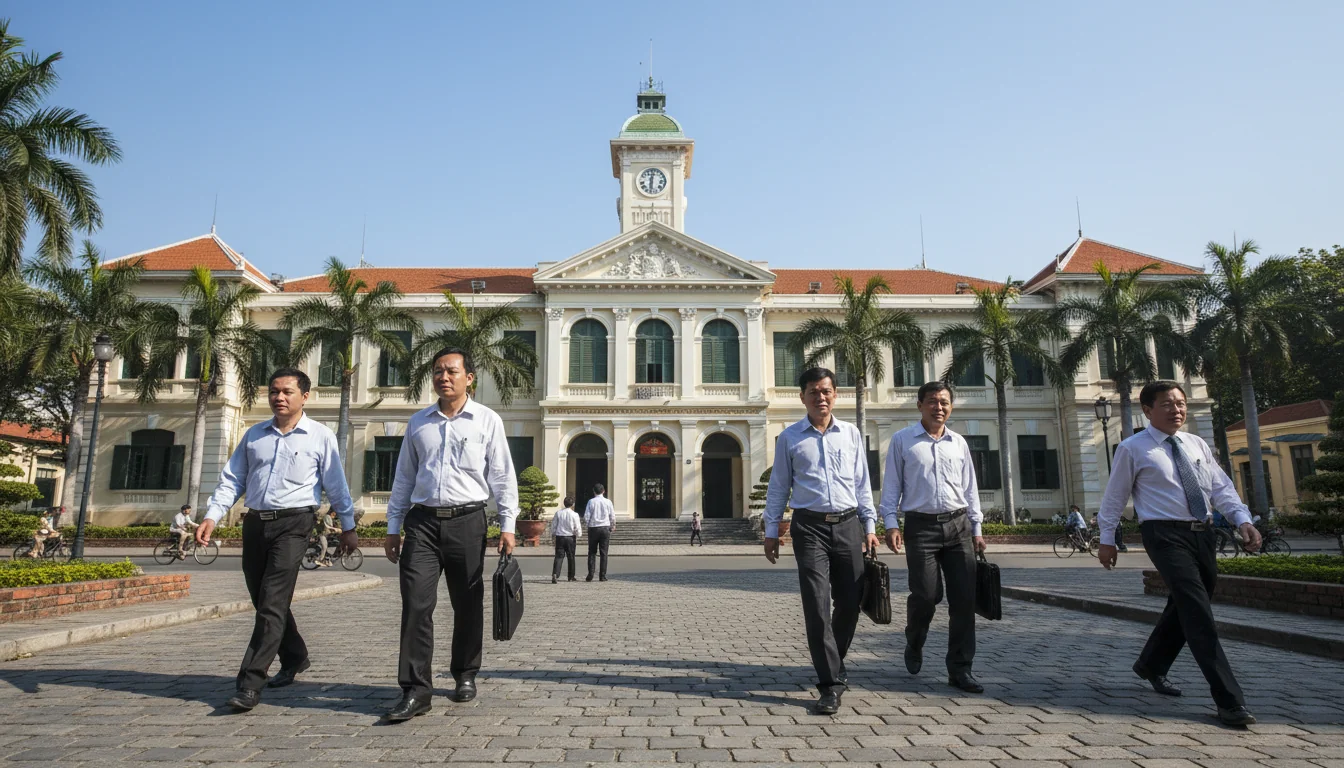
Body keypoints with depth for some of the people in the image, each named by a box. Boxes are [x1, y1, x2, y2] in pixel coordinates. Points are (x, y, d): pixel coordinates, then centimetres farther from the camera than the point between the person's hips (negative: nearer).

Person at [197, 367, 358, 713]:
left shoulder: (320, 437, 0)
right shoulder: (254, 435, 13)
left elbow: (337, 486, 2)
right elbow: (232, 479, 13)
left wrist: (347, 526, 3)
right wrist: (212, 516, 1)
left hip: (292, 524, -5)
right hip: (255, 523, 6)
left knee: (272, 603, -11)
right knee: (265, 602, 13)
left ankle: (250, 683, -9)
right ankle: (295, 659, 32)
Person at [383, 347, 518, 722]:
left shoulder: (487, 421, 3)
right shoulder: (418, 423, 12)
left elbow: (502, 476, 2)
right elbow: (403, 478, 16)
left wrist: (507, 525, -4)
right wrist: (393, 528, 13)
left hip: (467, 521, -2)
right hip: (423, 521, 2)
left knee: (467, 604, 8)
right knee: (416, 603, -7)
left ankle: (465, 675, 26)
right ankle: (416, 689, -1)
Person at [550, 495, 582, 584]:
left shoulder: (558, 513, -1)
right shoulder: (574, 515, -9)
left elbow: (553, 526, 6)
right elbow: (577, 528, -5)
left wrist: (553, 535, 20)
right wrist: (578, 535, 15)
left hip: (559, 537, 2)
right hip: (570, 538, -2)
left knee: (559, 556, -1)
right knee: (571, 557, 12)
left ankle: (555, 574, -20)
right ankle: (571, 577, 21)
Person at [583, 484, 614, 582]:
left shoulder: (591, 502, -3)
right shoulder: (608, 502, 0)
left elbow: (586, 517, -4)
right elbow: (612, 516, 4)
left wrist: (587, 524, 16)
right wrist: (613, 526, 22)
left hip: (593, 528, 0)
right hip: (605, 528, 1)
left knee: (592, 552, 8)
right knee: (604, 553, 4)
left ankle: (590, 575, 2)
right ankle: (602, 576, 3)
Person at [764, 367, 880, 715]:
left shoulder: (850, 433, 9)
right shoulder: (790, 437, 4)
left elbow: (862, 482, 12)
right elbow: (778, 486, 7)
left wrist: (869, 525, 8)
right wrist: (771, 531, 5)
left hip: (848, 525, 3)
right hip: (810, 527, -2)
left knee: (849, 602, 8)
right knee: (817, 605, -9)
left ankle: (834, 664, 33)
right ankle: (830, 683, -3)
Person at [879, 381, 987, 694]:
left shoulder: (959, 442, 12)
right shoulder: (902, 440, 2)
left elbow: (970, 487, 16)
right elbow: (891, 485, 1)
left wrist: (976, 528, 12)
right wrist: (891, 524, -7)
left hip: (958, 525, 4)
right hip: (921, 526, -3)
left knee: (964, 598, 0)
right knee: (926, 595, -6)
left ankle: (959, 669, 11)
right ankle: (914, 646, 25)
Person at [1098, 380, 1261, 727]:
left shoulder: (1197, 445, 13)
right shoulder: (1133, 449, -3)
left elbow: (1221, 487, 9)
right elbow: (1114, 497, 1)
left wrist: (1243, 520, -8)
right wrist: (1107, 540, 3)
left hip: (1203, 534, 7)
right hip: (1166, 535, -6)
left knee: (1184, 608, 16)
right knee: (1198, 614, -13)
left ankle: (1151, 665, 37)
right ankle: (1229, 700, -11)